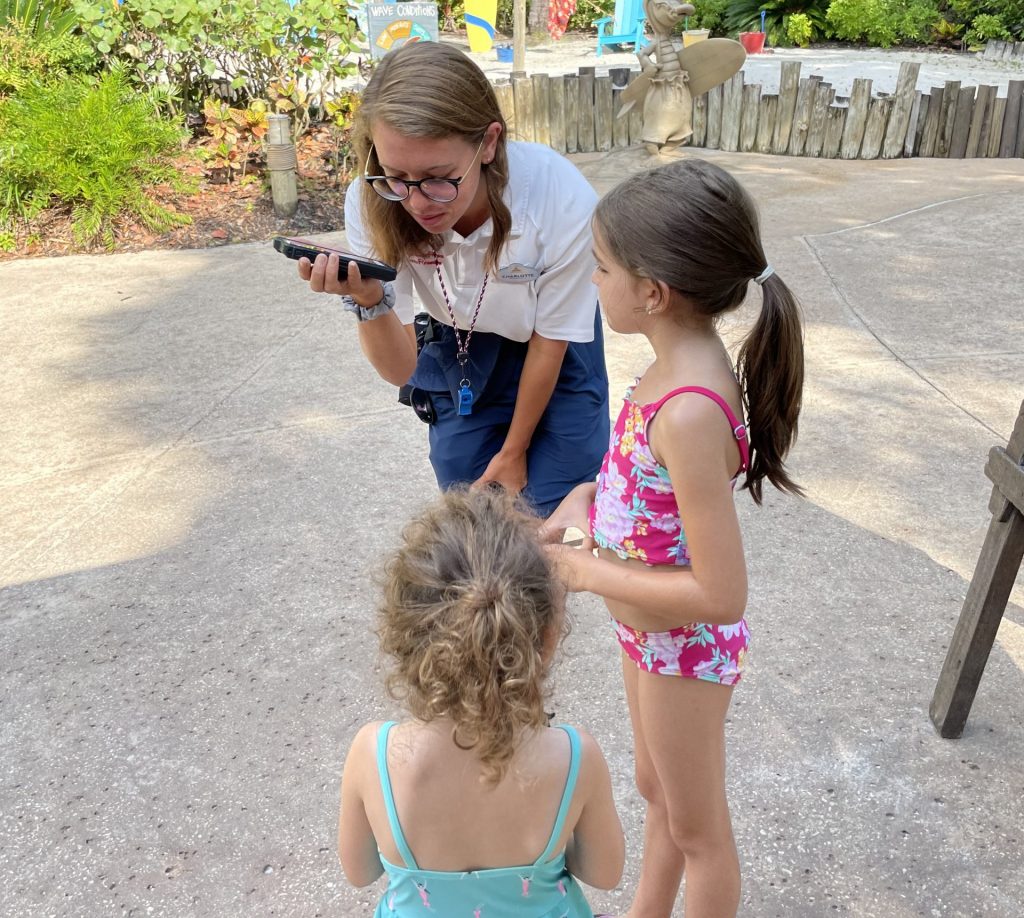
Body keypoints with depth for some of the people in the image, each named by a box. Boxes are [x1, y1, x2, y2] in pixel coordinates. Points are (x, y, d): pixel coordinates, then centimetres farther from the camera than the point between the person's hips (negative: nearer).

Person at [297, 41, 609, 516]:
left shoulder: (562, 199, -34)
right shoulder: (372, 204, -26)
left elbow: (549, 341, -16)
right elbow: (400, 368, -20)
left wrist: (514, 450, -4)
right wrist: (368, 301, -42)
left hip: (555, 357, -2)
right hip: (456, 355, 2)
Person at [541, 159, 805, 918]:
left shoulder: (689, 412, -34)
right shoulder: (683, 365, -7)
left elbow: (721, 594, -32)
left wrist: (589, 573, -22)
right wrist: (585, 497, -5)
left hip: (684, 647, -9)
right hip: (649, 632, 9)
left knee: (697, 828, 18)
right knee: (657, 793, 30)